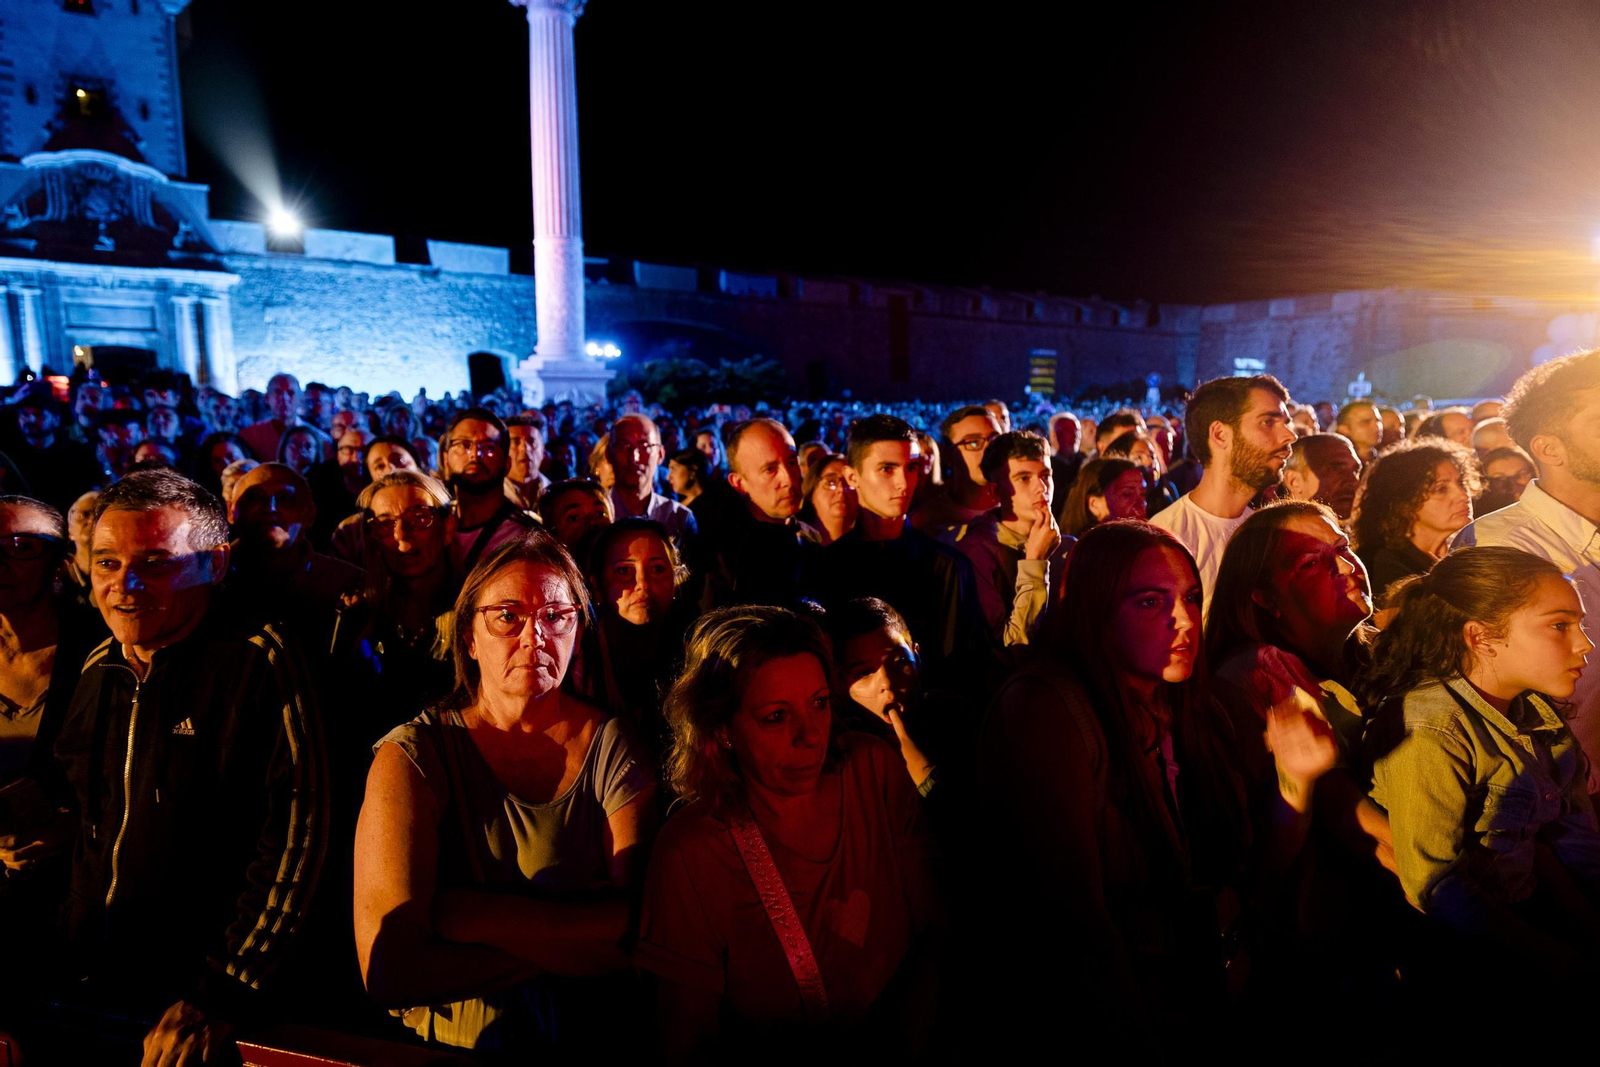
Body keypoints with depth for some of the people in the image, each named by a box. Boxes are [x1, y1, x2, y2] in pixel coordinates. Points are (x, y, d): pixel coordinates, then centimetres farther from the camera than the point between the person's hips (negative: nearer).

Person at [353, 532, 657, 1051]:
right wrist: (581, 941, -13)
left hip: (594, 1034, 1)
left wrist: (472, 914, -15)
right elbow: (388, 968, -14)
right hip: (451, 1039, 0)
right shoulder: (412, 756, -5)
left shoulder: (612, 747, -1)